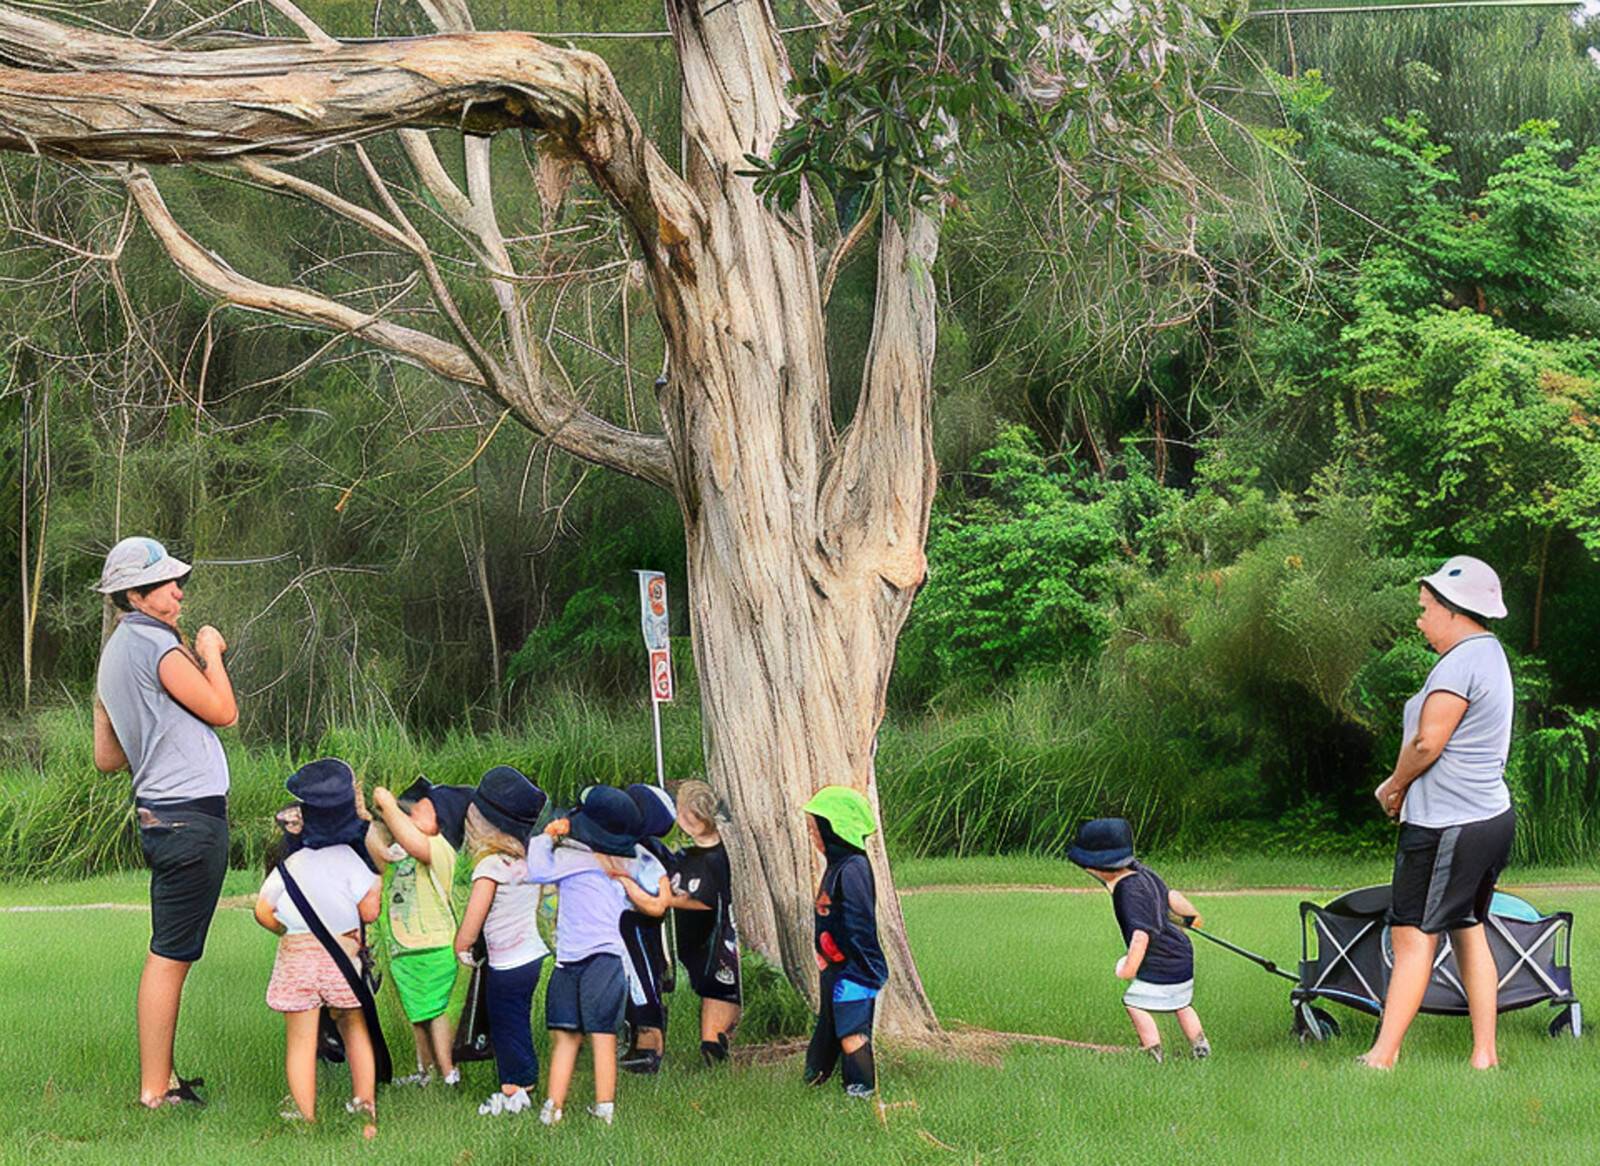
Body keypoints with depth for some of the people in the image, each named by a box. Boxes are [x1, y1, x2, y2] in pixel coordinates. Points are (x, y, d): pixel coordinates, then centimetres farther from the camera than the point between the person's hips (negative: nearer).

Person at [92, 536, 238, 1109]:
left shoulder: (111, 657, 18)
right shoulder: (152, 643, -13)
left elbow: (107, 758, 22)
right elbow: (223, 711, -10)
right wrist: (210, 655, 5)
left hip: (159, 816, 10)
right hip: (191, 817, -10)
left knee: (170, 953, 14)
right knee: (170, 955, -8)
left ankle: (161, 1078, 18)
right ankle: (155, 1092, -6)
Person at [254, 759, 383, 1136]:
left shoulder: (290, 864, -4)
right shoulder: (349, 859, -9)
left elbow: (263, 912, -3)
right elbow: (369, 911, -12)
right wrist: (378, 884, 8)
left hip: (296, 957, 0)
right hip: (343, 952, 0)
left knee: (300, 1040, 4)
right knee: (355, 1030, 16)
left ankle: (306, 1118, 4)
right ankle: (366, 1108, 17)